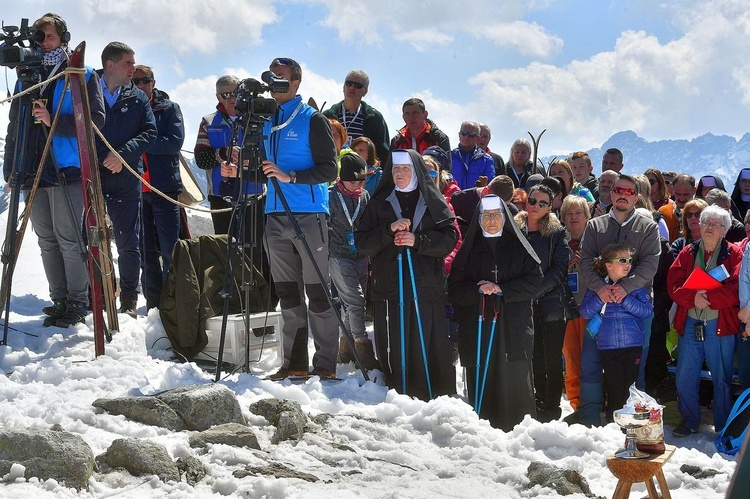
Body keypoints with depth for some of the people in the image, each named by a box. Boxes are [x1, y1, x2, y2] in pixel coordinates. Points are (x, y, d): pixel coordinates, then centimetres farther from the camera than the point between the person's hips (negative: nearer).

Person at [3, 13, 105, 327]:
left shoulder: (82, 76, 3)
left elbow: (95, 120, -7)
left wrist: (54, 123, -18)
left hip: (67, 169, -6)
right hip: (33, 171, 6)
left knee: (67, 237, -7)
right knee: (46, 239, 8)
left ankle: (77, 302, 0)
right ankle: (59, 301, 15)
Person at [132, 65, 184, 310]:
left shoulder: (169, 108, 7)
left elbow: (175, 142, -7)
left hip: (164, 187, -2)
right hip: (134, 189, 2)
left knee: (170, 249, -5)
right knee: (146, 251, 6)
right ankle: (154, 302, 12)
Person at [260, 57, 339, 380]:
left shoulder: (313, 120, -3)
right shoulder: (267, 122, 16)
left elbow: (329, 169, -9)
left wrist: (290, 176, -20)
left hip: (308, 215, -6)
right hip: (275, 217, 6)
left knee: (317, 291, -5)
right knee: (287, 292, 8)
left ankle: (326, 364, -2)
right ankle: (295, 363, 13)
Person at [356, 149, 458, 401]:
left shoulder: (432, 201, 11)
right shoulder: (379, 203, 15)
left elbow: (449, 238, 3)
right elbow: (362, 241, 7)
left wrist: (418, 240, -11)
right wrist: (389, 229, -9)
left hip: (427, 287, -1)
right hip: (389, 288, 1)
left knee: (429, 349, -6)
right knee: (394, 350, -3)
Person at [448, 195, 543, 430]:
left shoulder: (518, 247, 10)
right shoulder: (470, 249, 12)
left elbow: (534, 280, 0)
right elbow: (455, 287, 6)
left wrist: (502, 289, -10)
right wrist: (478, 291, -12)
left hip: (513, 328, -1)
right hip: (477, 328, 1)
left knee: (516, 383, -3)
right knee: (480, 384, -2)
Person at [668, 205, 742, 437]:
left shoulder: (734, 255, 0)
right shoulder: (687, 253, 10)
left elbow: (736, 289, -12)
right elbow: (673, 284, -1)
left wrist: (708, 297, -21)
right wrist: (693, 298, -18)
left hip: (721, 325, -3)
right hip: (690, 324, 3)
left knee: (722, 379, 4)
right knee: (684, 377, 6)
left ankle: (723, 428, 15)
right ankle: (689, 422, 22)